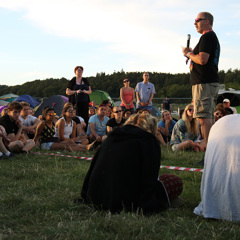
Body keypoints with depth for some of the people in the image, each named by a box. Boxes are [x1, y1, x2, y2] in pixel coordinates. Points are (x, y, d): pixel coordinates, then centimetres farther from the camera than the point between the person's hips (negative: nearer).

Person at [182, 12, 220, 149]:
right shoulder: (213, 37, 23)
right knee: (209, 117, 12)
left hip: (204, 82, -11)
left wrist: (188, 53, -5)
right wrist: (192, 54, 17)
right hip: (212, 81, 11)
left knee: (204, 117, -14)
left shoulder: (207, 37, -10)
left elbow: (202, 60, -21)